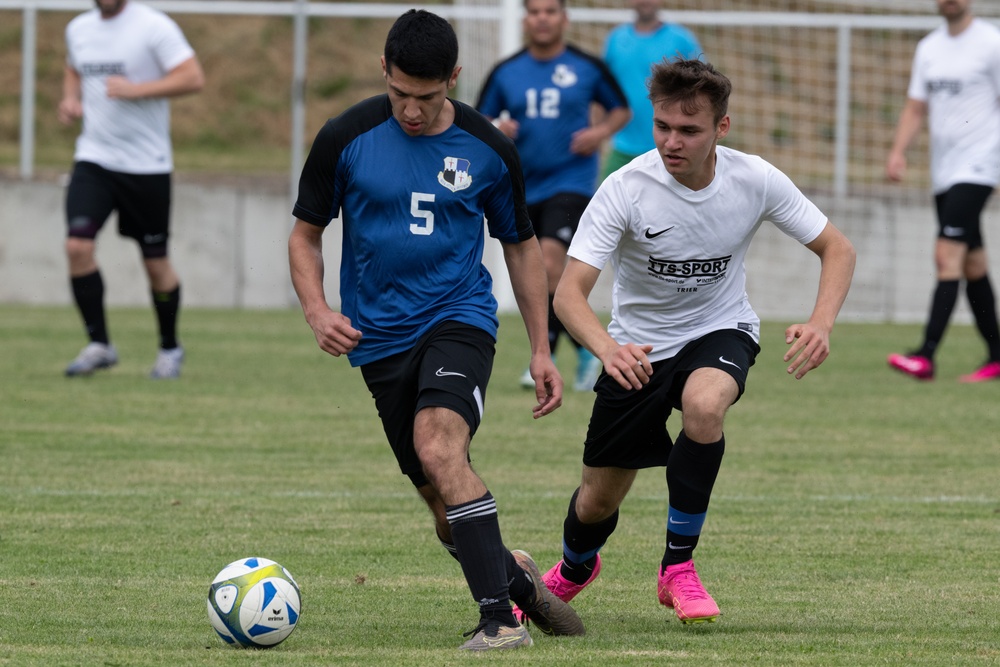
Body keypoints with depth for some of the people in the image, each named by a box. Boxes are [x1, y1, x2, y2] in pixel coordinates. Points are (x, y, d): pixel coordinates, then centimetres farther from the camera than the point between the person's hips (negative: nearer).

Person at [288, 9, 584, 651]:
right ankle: (516, 576, 33)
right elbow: (306, 234, 6)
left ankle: (501, 617, -30)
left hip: (460, 317, -2)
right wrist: (318, 311, -11)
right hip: (380, 336, 2)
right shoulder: (346, 139, -5)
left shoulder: (487, 149, -2)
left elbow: (521, 244, 11)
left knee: (439, 448, -28)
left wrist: (541, 350, 9)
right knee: (446, 506, 3)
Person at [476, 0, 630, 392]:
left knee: (550, 266, -21)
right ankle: (586, 351, 29)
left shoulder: (587, 68, -1)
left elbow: (620, 109, 11)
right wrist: (495, 131, -12)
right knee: (558, 283, 10)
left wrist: (602, 131, -9)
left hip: (571, 182, -4)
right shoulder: (506, 73, 5)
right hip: (524, 190, 4)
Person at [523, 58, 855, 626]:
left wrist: (821, 325, -26)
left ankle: (678, 567, -17)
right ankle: (575, 569, 45)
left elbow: (837, 249, -7)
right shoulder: (626, 190, -24)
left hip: (721, 330, 0)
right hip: (639, 348, 0)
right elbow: (570, 291, -28)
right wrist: (607, 348, -50)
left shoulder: (754, 180, -18)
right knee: (599, 499, 5)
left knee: (704, 404, -36)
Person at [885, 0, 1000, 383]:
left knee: (948, 255, -17)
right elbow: (916, 107, 16)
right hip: (943, 171, 7)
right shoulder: (928, 48, 14)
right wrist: (898, 150, 0)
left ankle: (926, 356, -24)